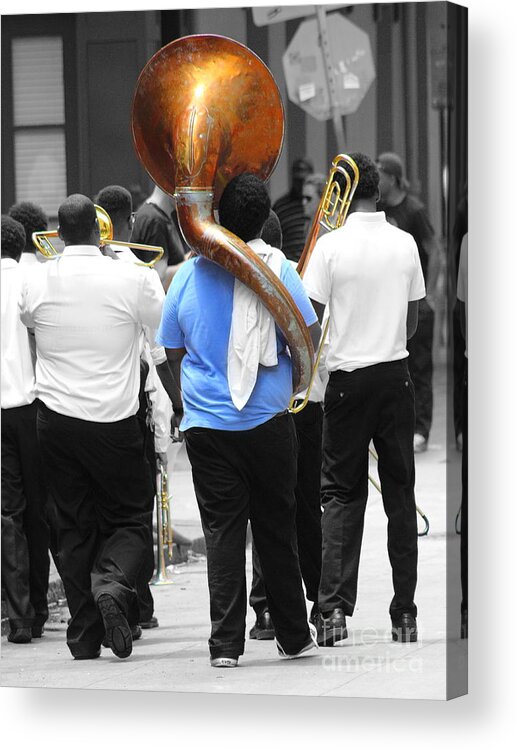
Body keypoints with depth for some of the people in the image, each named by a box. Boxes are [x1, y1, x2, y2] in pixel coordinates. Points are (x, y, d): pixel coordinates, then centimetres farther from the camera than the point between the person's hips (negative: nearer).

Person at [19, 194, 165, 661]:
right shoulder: (131, 278, -11)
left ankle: (85, 637, 9)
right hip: (115, 420, -2)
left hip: (56, 419, 3)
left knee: (73, 526, 10)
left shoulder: (38, 283, -4)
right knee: (129, 518, 10)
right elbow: (166, 322, 6)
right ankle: (113, 583, -20)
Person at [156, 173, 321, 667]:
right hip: (268, 419, -1)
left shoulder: (189, 274, 0)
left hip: (206, 422, 1)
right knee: (276, 528, 10)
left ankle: (225, 644, -4)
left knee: (221, 530, 3)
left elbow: (173, 353, 7)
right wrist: (293, 380, 11)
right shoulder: (276, 268, -7)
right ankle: (293, 637, 17)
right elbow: (309, 336, -7)